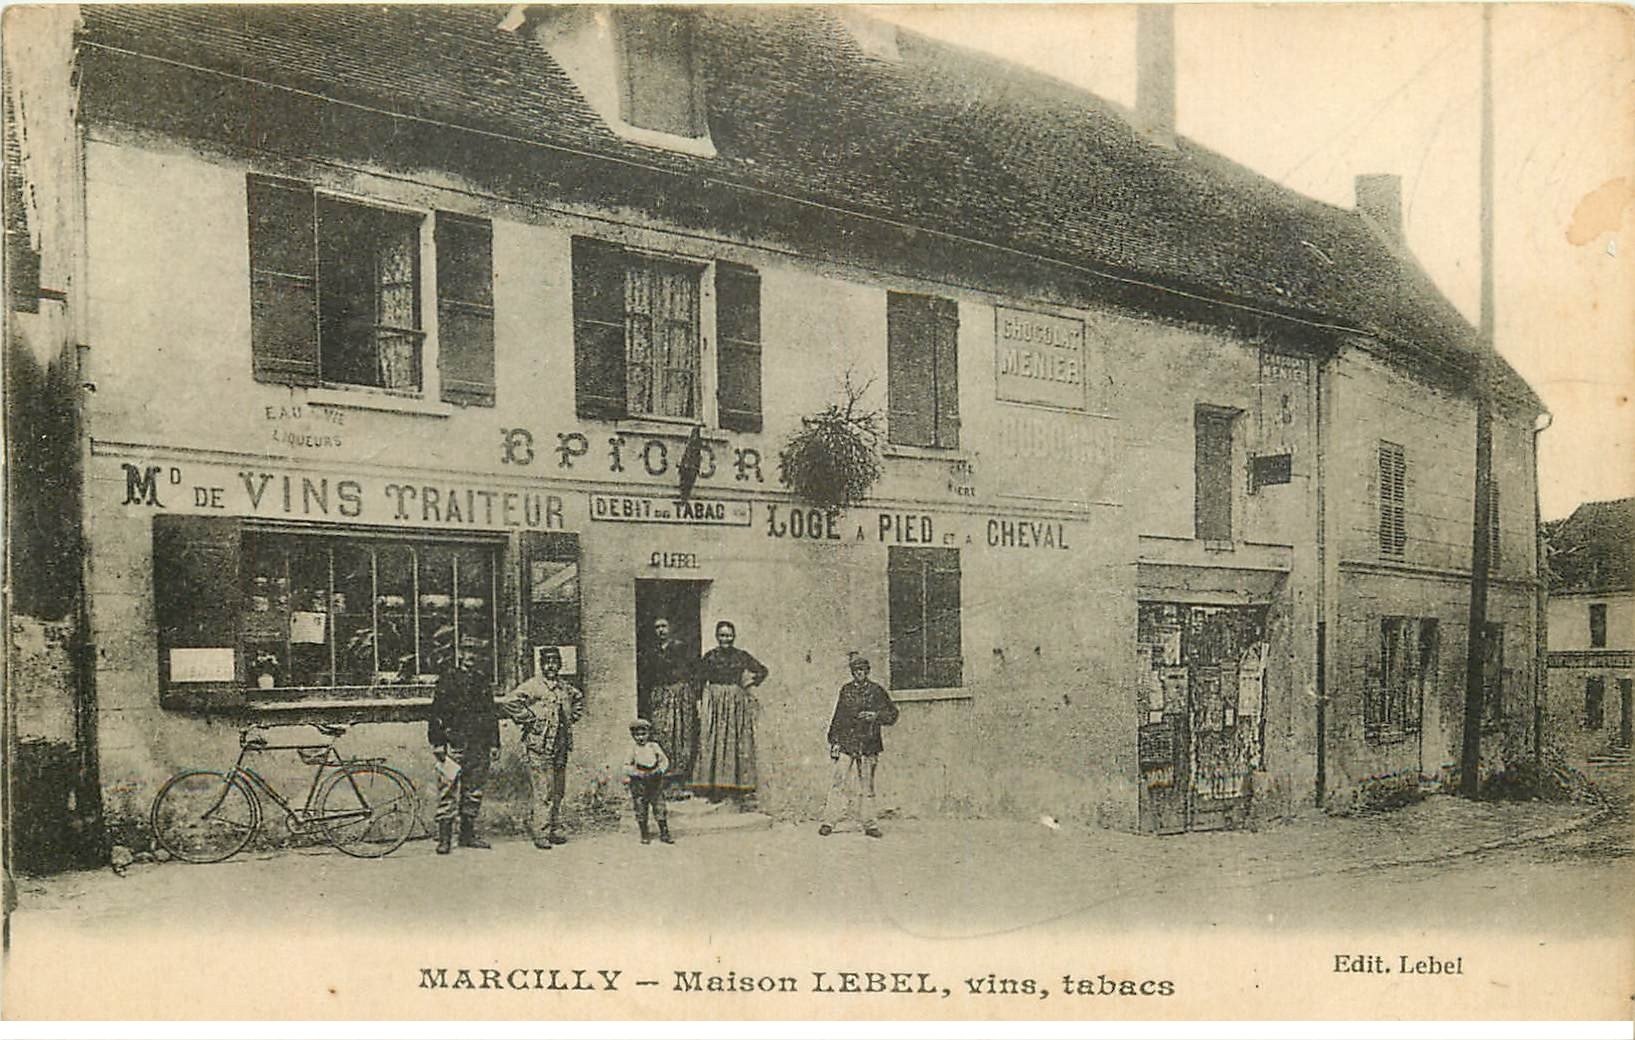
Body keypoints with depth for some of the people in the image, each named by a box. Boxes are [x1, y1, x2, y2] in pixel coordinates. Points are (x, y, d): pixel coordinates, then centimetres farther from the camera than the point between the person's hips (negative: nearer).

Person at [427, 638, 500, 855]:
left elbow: (491, 715, 19)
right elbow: (436, 714, -5)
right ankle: (444, 838, -5)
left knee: (474, 790, 9)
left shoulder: (481, 682, 16)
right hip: (454, 744, -5)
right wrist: (438, 743, -12)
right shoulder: (447, 680, 0)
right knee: (448, 789, -8)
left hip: (478, 745, 5)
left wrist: (494, 743, 14)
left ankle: (468, 833, 18)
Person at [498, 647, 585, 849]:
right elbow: (508, 703, -17)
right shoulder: (531, 687, -8)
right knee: (543, 793, -8)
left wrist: (571, 719, 19)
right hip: (539, 749, -7)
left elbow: (579, 699, 34)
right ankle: (541, 834, -3)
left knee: (558, 792, 10)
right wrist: (528, 720, -14)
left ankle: (555, 829, 19)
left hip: (561, 748, 7)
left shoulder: (565, 689, 12)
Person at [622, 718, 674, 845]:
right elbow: (627, 766, -3)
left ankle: (664, 834, 9)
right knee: (641, 812, 3)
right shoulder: (633, 748, 0)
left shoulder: (654, 746, 4)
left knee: (660, 809, 0)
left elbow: (664, 760, 6)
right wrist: (640, 774, -17)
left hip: (655, 783, 1)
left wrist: (660, 770, -12)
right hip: (639, 784, -1)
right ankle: (645, 836, 15)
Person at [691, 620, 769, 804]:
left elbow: (762, 671, 14)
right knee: (713, 744, -5)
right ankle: (714, 789, -2)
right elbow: (700, 682, 3)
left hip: (737, 704, 1)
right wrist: (700, 704, -4)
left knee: (737, 745, 0)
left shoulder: (741, 656, 6)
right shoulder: (709, 657, 4)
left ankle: (736, 786, 4)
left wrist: (750, 683, 2)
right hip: (714, 704, -1)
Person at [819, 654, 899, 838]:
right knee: (838, 783, -5)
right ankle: (829, 821, -2)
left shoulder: (877, 690, 5)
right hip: (846, 744, 0)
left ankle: (869, 824, 10)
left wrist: (876, 715, -12)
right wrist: (834, 741, 6)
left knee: (867, 787, 4)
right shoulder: (845, 690, 9)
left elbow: (892, 714, 7)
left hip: (868, 746, 0)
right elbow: (837, 717, 12)